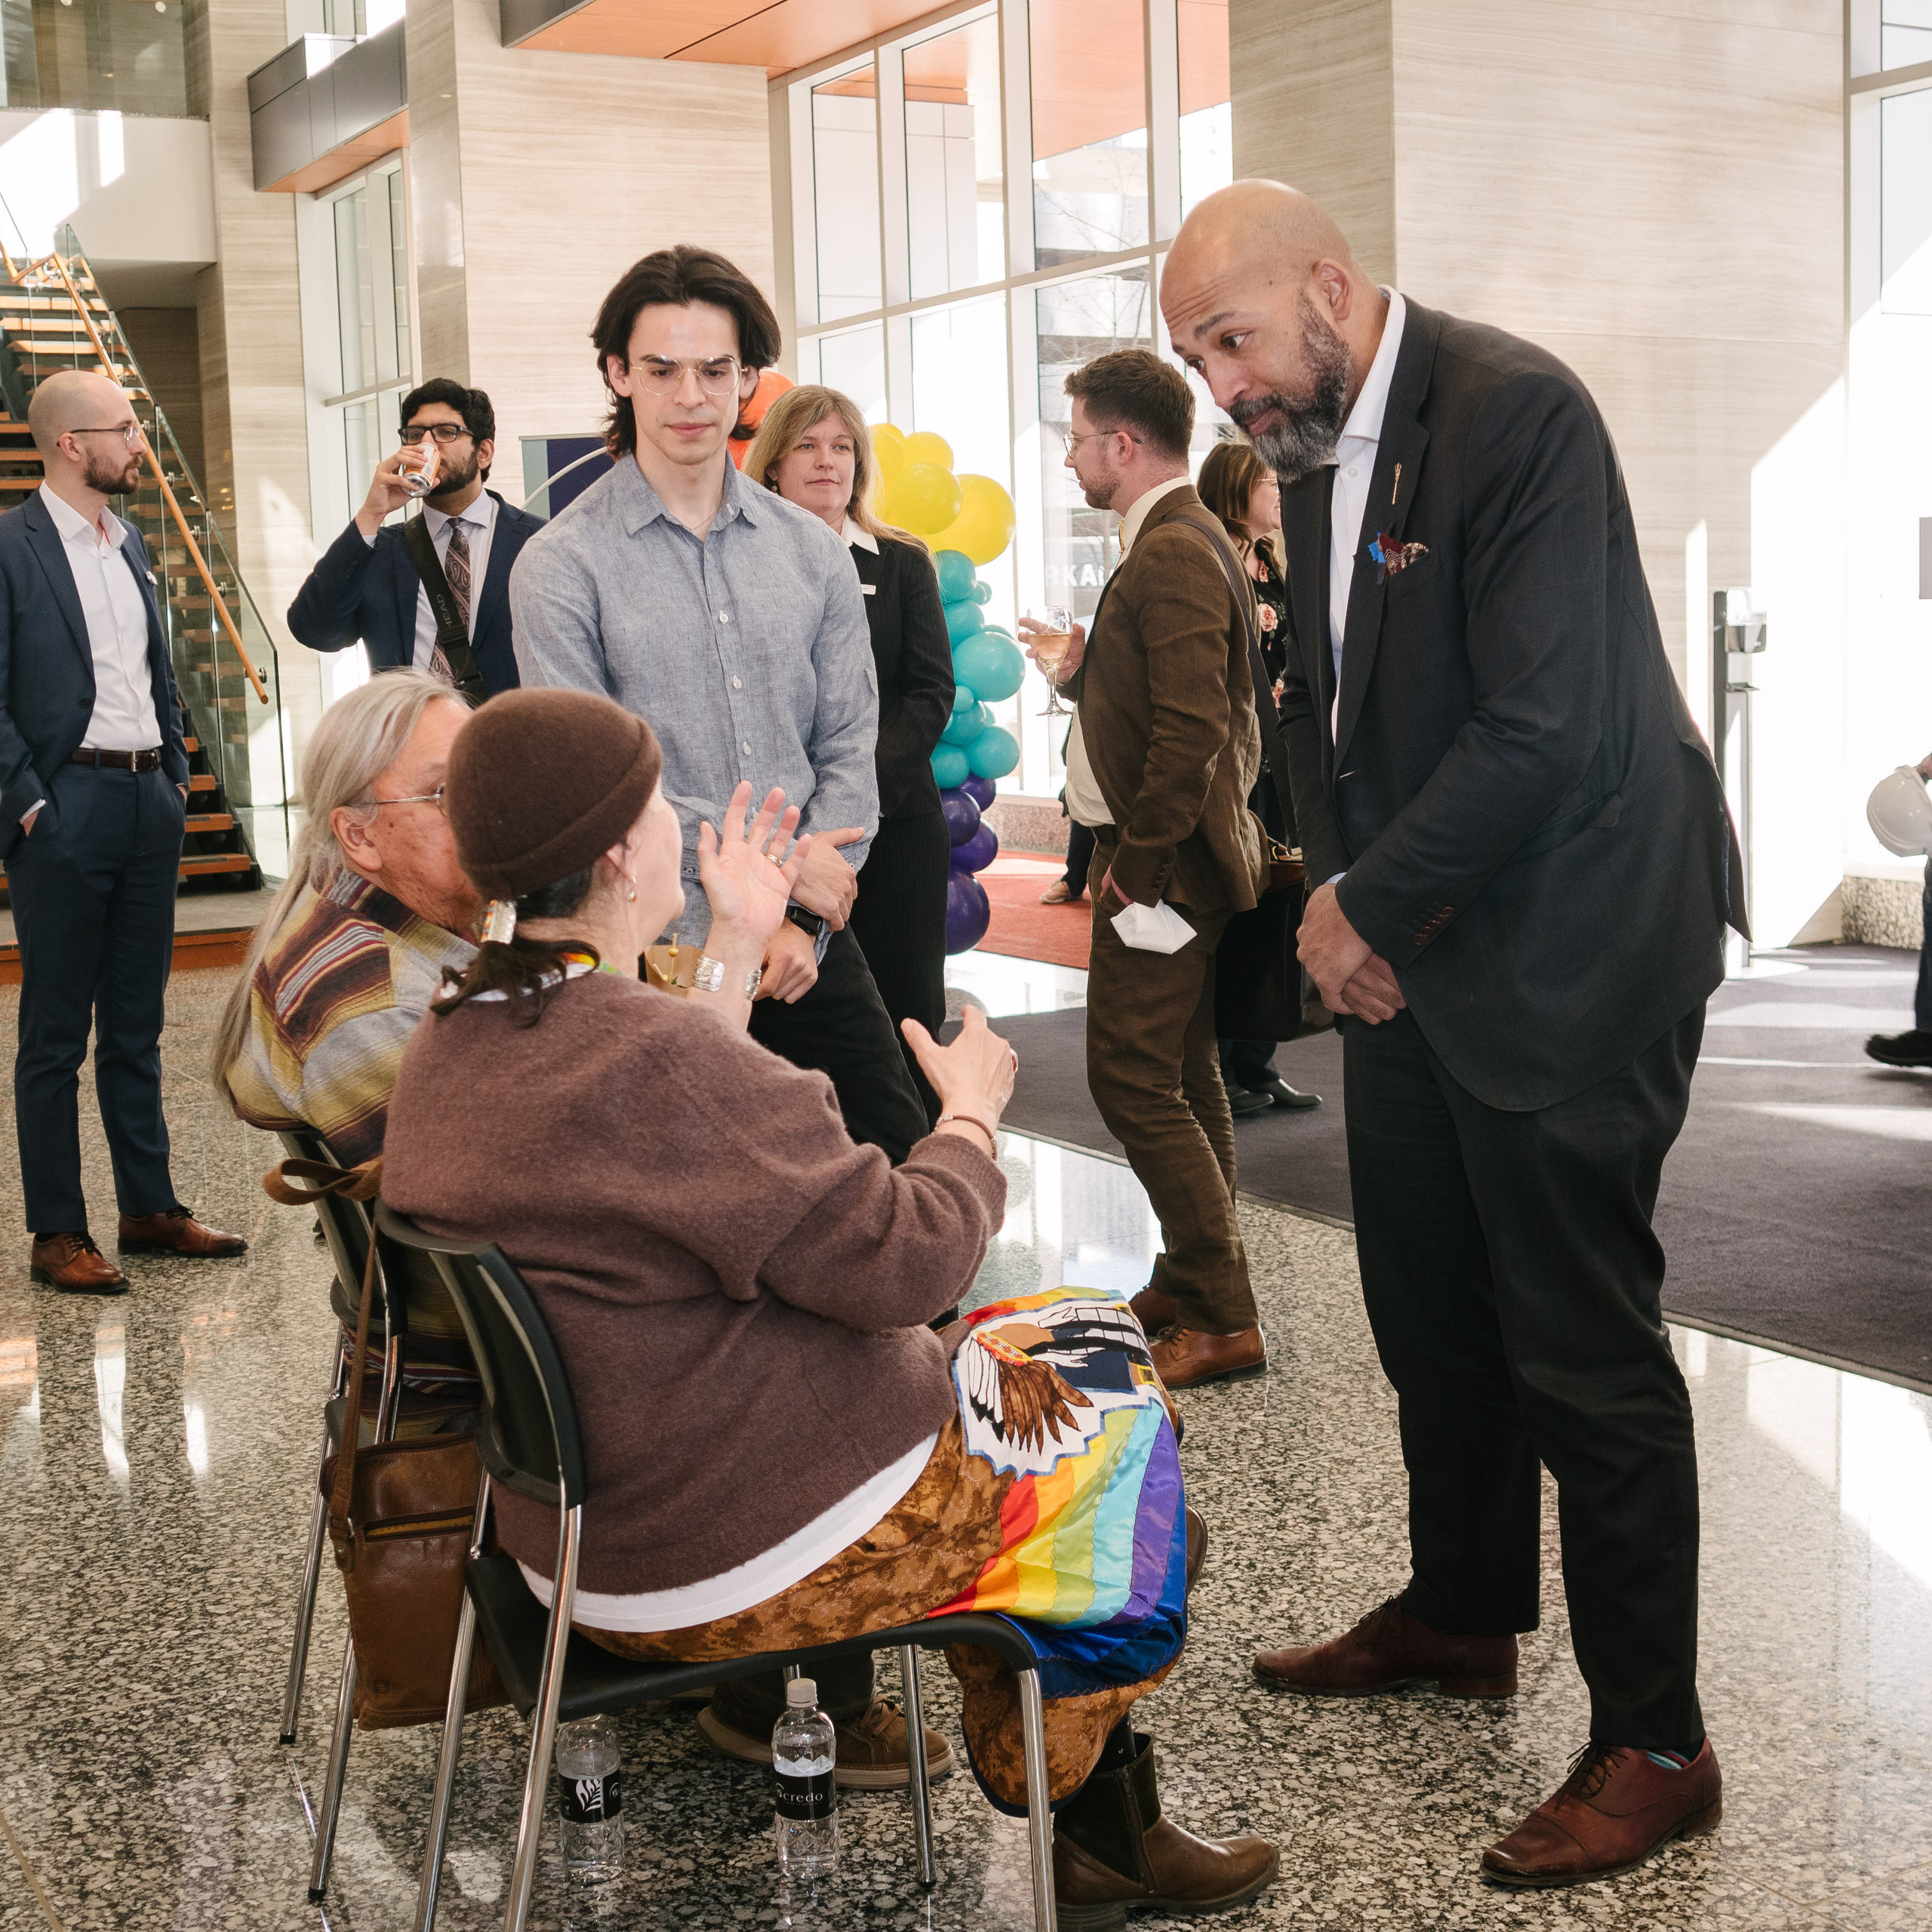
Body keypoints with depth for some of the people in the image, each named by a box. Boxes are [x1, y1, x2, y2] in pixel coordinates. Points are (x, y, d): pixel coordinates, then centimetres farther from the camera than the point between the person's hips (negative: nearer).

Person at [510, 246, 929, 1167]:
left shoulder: (813, 553, 8)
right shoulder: (562, 565, -5)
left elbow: (849, 751, 6)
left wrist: (803, 923, -8)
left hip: (807, 942, 4)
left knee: (901, 1162, 5)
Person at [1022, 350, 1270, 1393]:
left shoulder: (1172, 552, -19)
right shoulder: (1177, 541, 15)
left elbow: (1192, 727, -26)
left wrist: (1137, 857, -20)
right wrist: (1084, 671, 8)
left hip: (1161, 863, -11)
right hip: (1164, 854, 11)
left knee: (1133, 1080, -7)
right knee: (1184, 1078, 17)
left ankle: (1222, 1318, -1)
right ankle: (1193, 1282, 28)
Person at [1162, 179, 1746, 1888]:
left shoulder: (1516, 413, -17)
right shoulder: (1317, 451, 11)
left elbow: (1544, 729, -24)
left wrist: (1377, 911, -14)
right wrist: (1333, 888, 2)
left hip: (1566, 948, -9)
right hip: (1414, 953, 9)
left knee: (1581, 1345, -3)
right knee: (1429, 1308, 17)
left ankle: (1655, 1743, 9)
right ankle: (1461, 1615, 36)